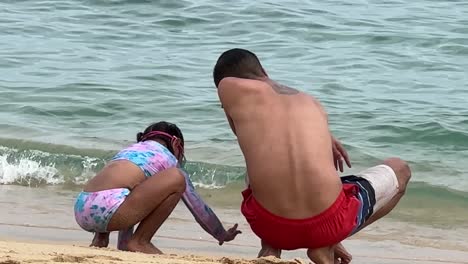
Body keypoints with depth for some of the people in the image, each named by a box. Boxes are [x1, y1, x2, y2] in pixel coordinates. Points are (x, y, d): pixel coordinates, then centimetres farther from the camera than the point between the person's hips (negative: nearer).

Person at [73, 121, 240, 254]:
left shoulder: (131, 149, 32)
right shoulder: (168, 159, 17)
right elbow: (198, 207, 23)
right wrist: (223, 235, 38)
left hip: (82, 210, 8)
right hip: (105, 209, -8)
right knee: (176, 178, -4)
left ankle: (101, 236, 18)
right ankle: (140, 241, -1)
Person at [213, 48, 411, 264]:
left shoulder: (230, 87, 8)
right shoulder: (311, 103, 17)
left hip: (271, 224, 1)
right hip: (328, 221, -1)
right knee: (400, 170, 30)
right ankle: (325, 246, 14)